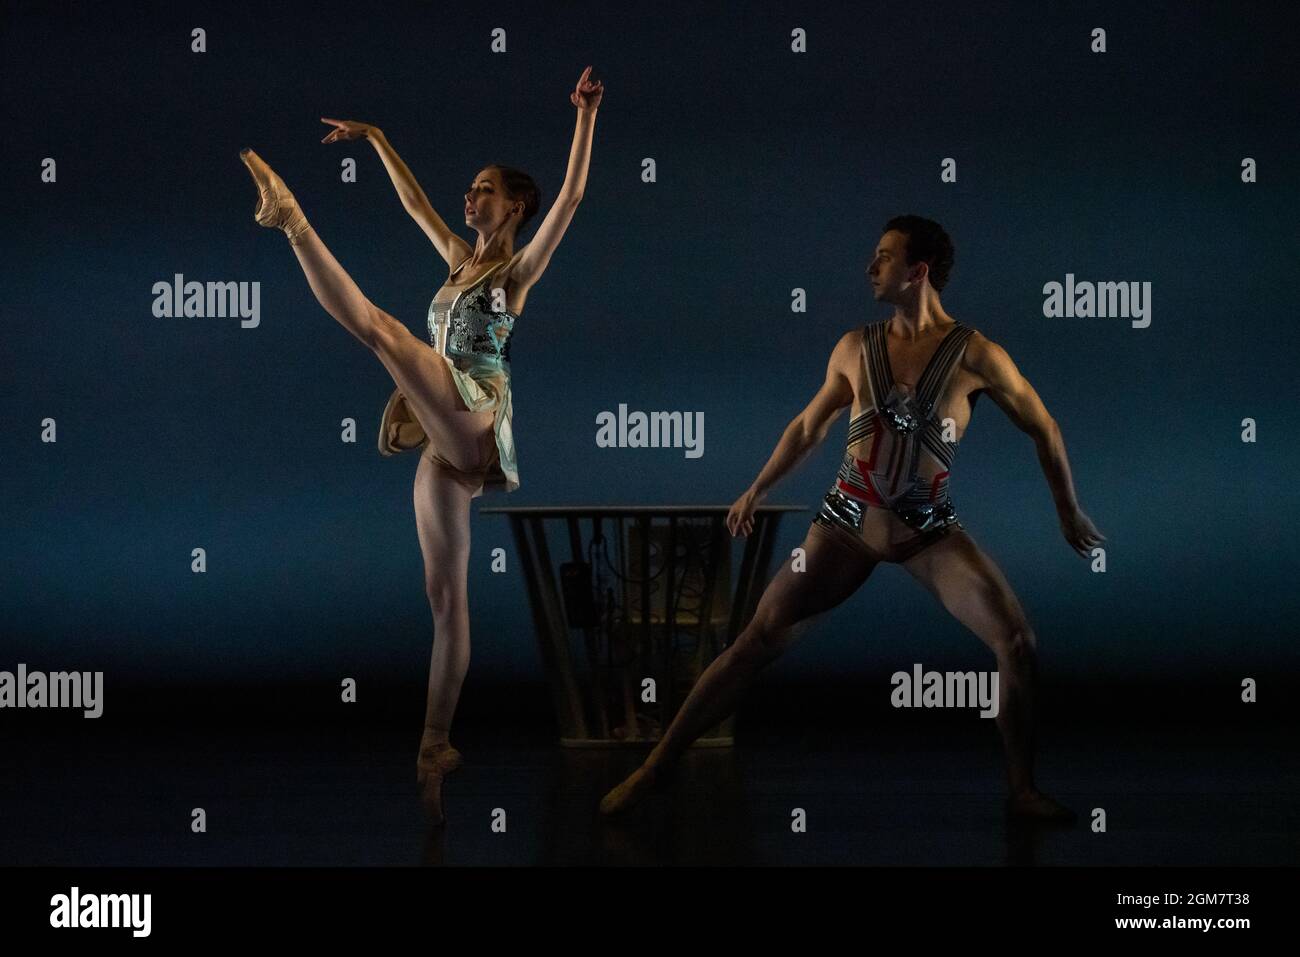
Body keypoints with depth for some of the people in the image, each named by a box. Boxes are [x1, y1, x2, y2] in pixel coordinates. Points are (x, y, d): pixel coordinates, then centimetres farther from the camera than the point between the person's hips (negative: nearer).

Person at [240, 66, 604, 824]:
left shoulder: (522, 268, 2)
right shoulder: (461, 260, 22)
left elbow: (572, 197, -9)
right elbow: (415, 201, 32)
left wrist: (586, 116, -15)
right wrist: (376, 139, 32)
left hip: (475, 430, -7)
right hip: (444, 443, 7)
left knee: (378, 325, -26)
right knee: (447, 596, 3)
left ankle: (291, 217, -18)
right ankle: (437, 748, 2)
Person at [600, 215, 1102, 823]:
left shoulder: (974, 355, -7)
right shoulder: (855, 349, 3)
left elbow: (1042, 428, 4)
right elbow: (809, 425, 18)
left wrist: (1068, 512, 9)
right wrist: (757, 491, 25)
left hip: (929, 530, -1)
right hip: (849, 521, 1)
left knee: (1018, 642, -16)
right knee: (759, 638, -6)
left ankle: (1022, 793, 0)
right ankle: (654, 768, 0)